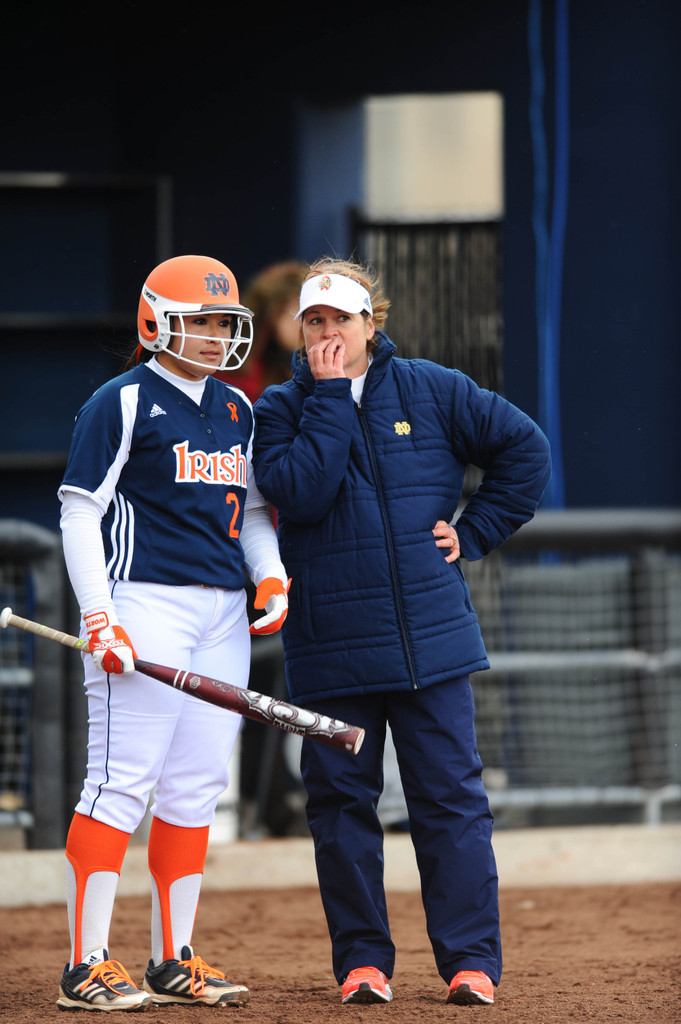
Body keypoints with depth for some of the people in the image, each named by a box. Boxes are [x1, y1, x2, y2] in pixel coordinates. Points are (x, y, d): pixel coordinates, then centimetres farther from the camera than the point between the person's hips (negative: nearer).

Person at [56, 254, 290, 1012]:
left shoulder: (237, 409, 17)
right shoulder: (123, 402, -4)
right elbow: (79, 512, -7)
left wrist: (272, 577, 5)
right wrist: (99, 617, -16)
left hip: (223, 613, 8)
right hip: (146, 603, -7)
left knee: (197, 786, 8)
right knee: (121, 781, -11)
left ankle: (174, 962, 14)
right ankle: (86, 967, -11)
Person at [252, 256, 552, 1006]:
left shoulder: (430, 391, 6)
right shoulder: (279, 410, 4)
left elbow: (525, 449, 9)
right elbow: (299, 493, -14)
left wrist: (473, 533, 4)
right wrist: (330, 399, -11)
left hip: (430, 640, 0)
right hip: (330, 648, 0)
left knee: (450, 800, -2)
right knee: (341, 803, 3)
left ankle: (471, 961, 1)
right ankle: (362, 962, 12)